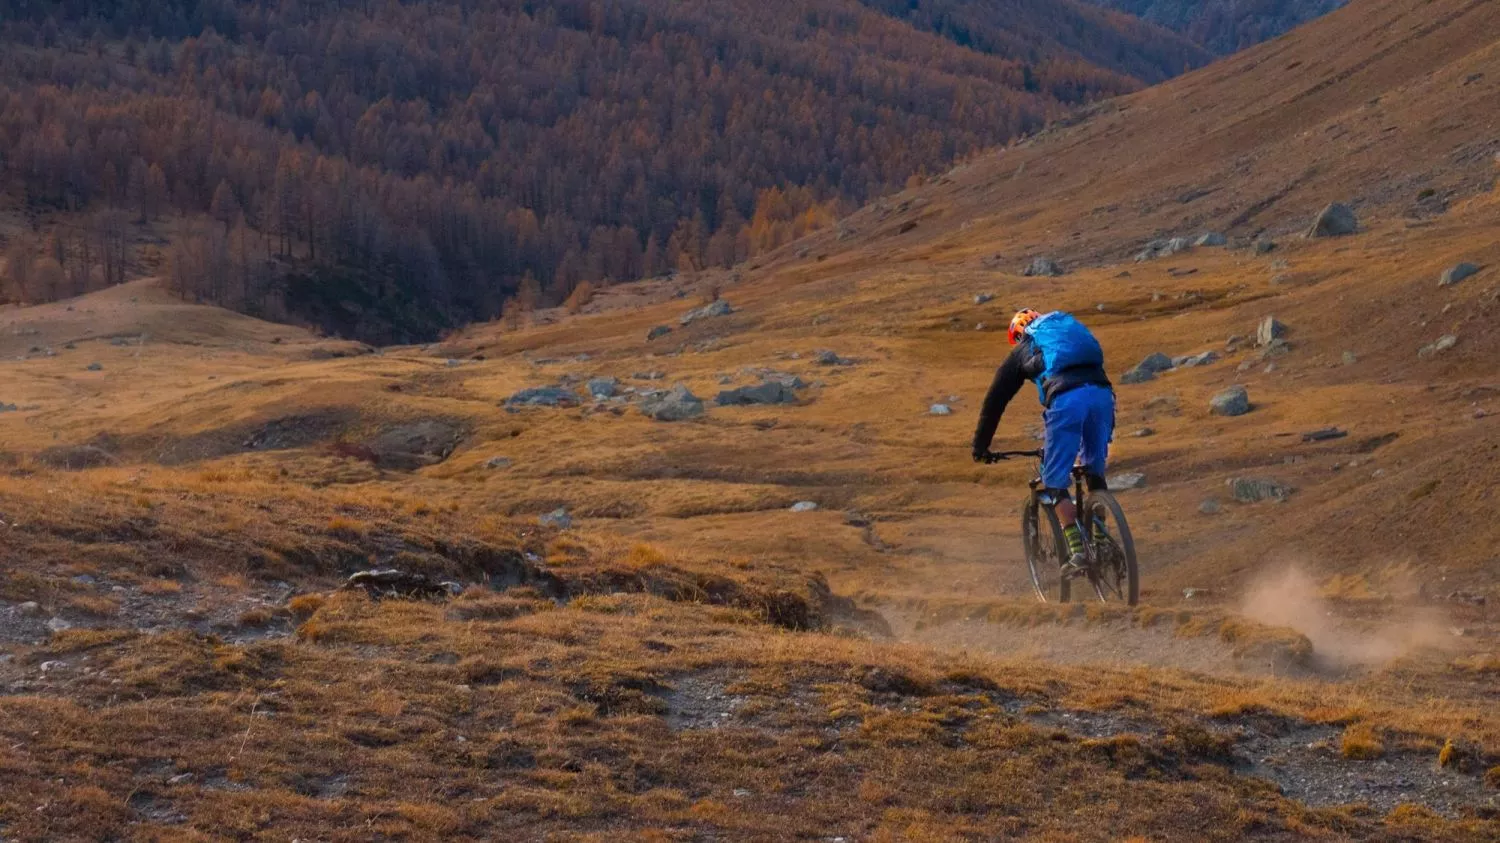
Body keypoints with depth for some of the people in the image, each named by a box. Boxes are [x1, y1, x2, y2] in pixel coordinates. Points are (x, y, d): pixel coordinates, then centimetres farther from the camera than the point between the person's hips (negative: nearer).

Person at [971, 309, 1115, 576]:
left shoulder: (1021, 351, 27)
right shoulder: (1069, 326, 38)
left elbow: (995, 400, 29)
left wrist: (980, 446, 37)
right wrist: (1106, 432, 50)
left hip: (1065, 399, -4)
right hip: (1102, 393, 4)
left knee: (1055, 483, 4)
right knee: (1095, 472, 23)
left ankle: (1077, 551, -9)